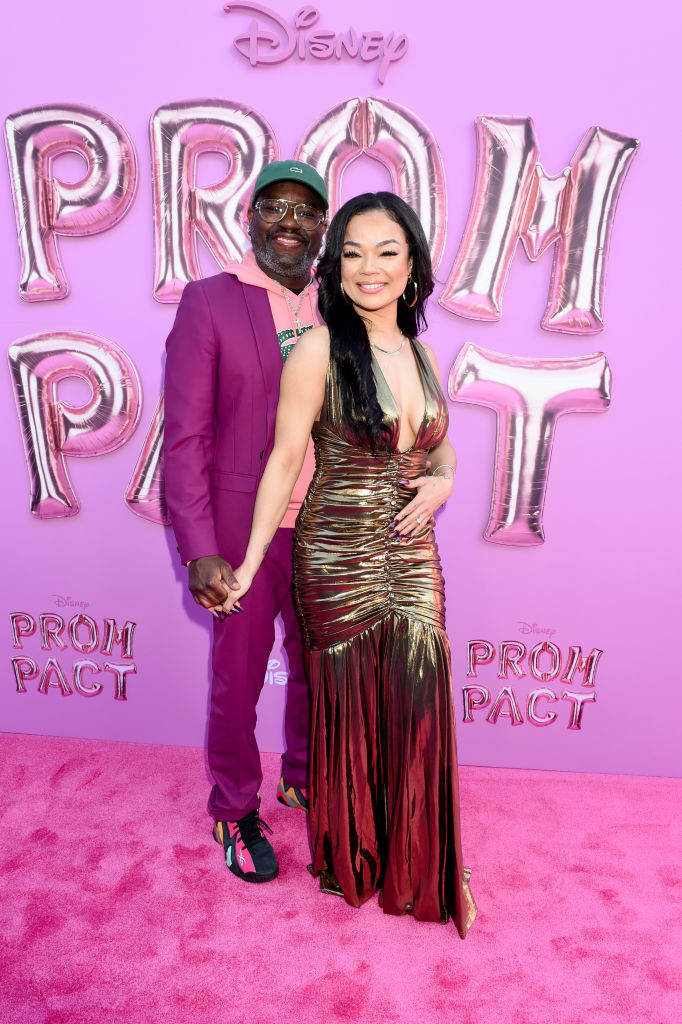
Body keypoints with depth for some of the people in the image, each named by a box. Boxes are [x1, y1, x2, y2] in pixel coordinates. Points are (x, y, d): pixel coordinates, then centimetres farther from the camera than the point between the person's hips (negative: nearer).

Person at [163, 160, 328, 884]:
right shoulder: (208, 302, -6)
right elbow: (186, 437, -10)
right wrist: (199, 551, -16)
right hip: (244, 530, -4)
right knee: (237, 680, 13)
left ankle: (304, 778, 48)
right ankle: (235, 811, 39)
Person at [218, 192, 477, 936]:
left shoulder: (421, 354, 9)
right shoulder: (319, 351, -9)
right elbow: (283, 462, -8)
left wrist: (440, 484, -4)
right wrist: (249, 563, -8)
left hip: (413, 555, 5)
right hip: (338, 560, -5)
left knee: (419, 707, 9)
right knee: (350, 711, 10)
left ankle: (421, 866, 32)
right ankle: (350, 861, 36)